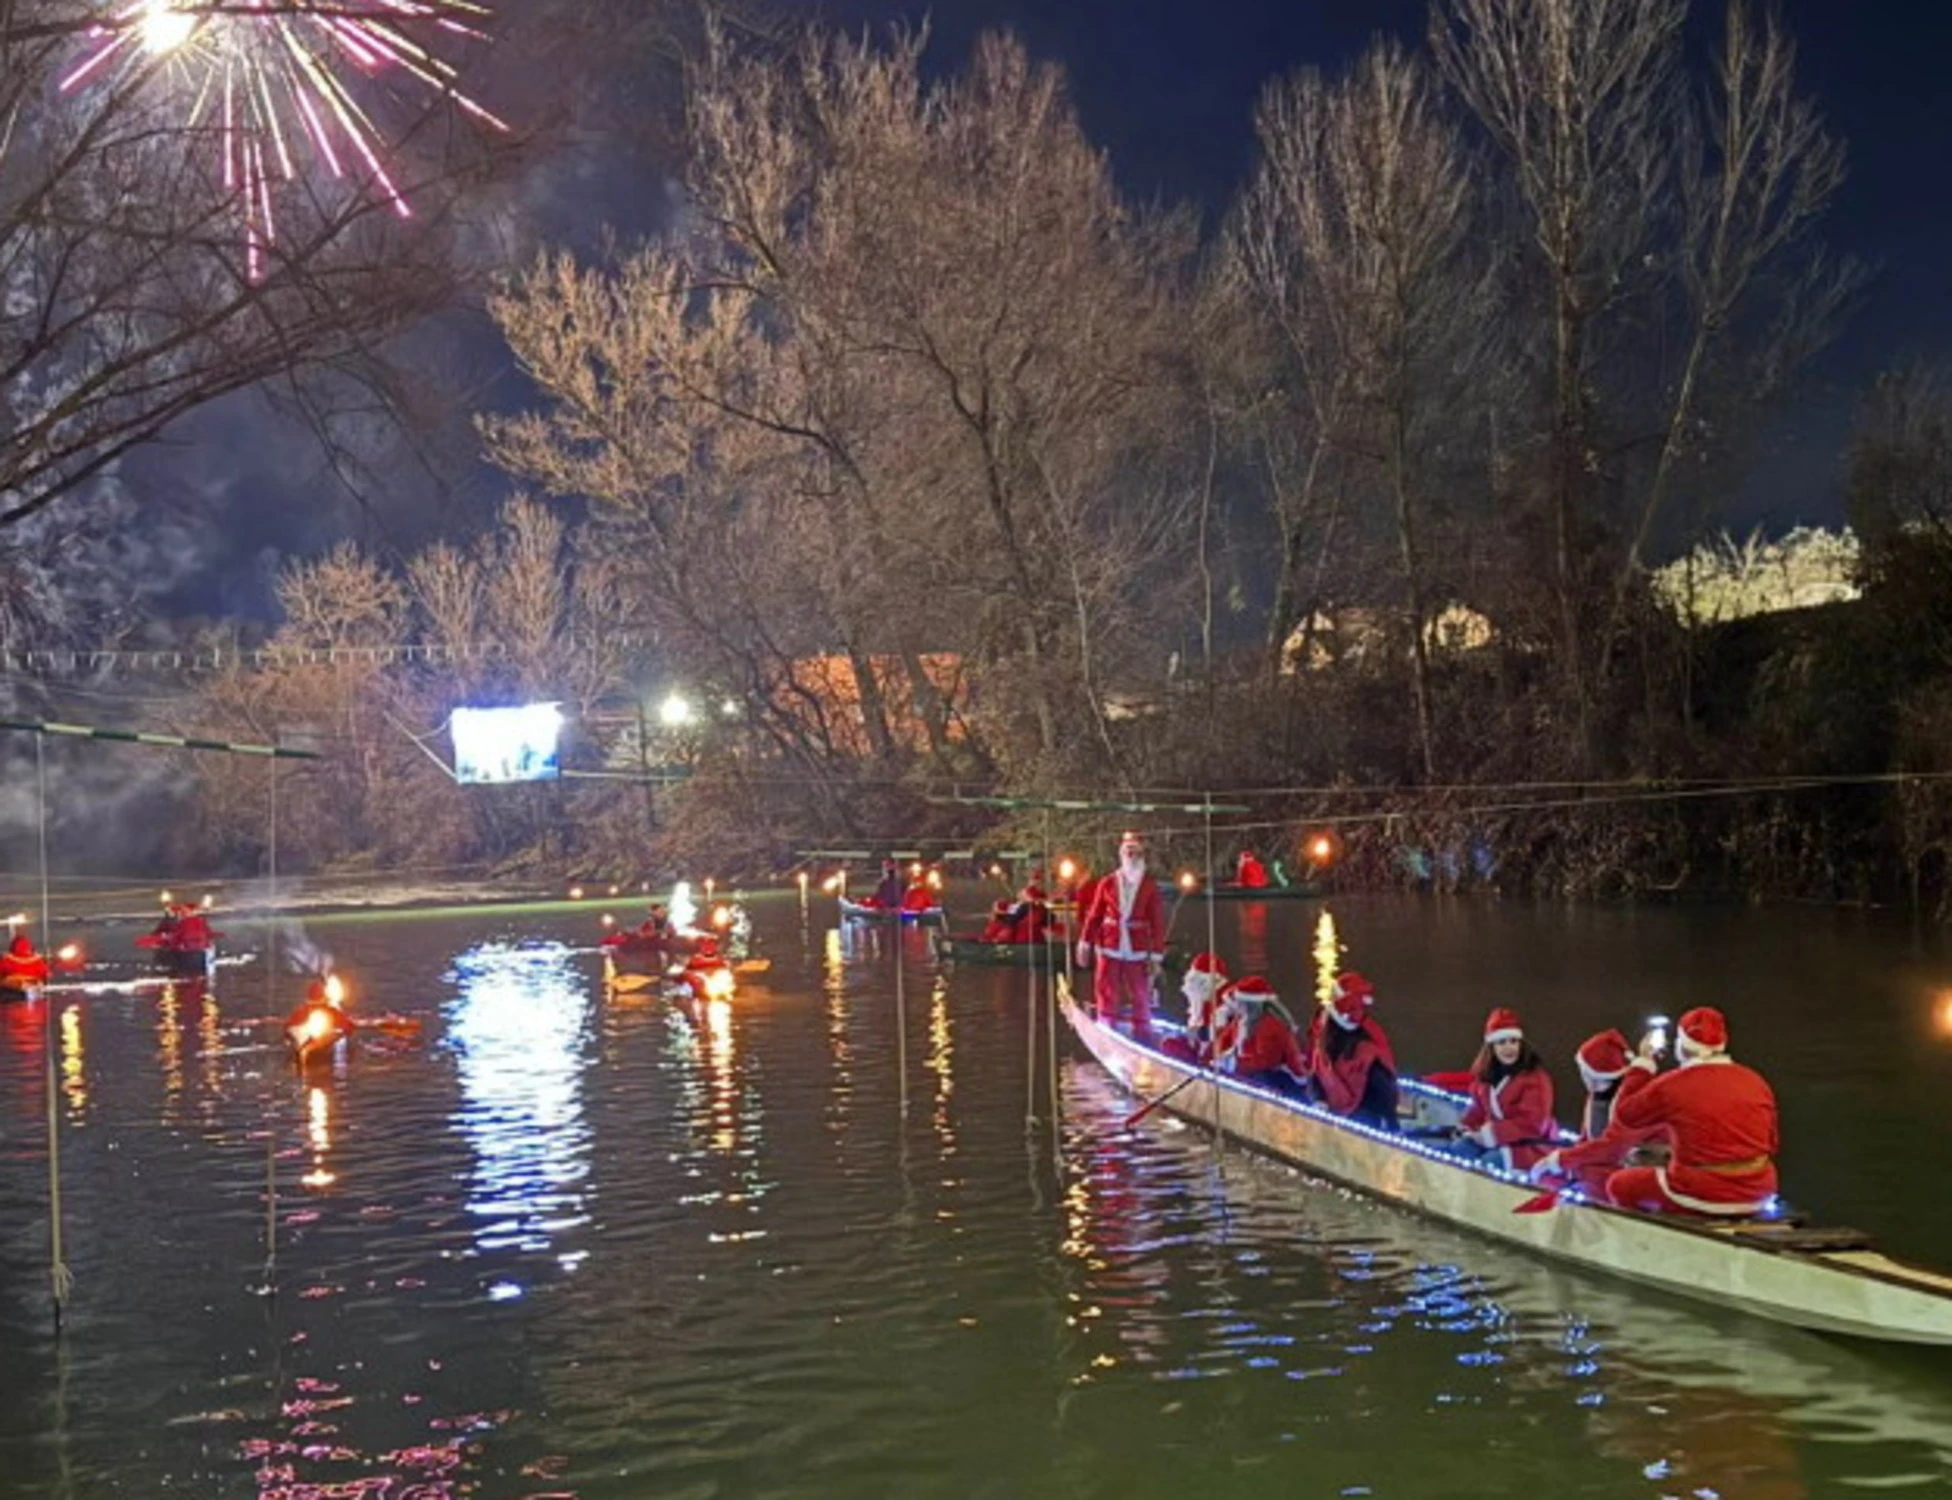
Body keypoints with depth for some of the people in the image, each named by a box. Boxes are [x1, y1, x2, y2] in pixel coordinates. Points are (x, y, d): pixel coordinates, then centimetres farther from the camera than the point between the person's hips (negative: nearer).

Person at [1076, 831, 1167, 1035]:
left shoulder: (1150, 886, 0)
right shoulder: (1107, 884, 3)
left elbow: (1158, 923, -1)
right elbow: (1094, 915, 7)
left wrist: (1156, 956, -4)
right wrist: (1084, 943, 2)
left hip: (1137, 951, -1)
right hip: (1109, 949, 1)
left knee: (1141, 997, 1)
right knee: (1107, 996, 4)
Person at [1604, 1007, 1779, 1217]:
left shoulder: (1670, 1085, -9)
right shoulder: (1755, 1081, 3)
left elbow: (1623, 1115, 7)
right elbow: (1771, 1144, 11)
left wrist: (1642, 1065, 16)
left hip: (1703, 1198, -5)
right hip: (1757, 1196, 5)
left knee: (1619, 1184, 15)